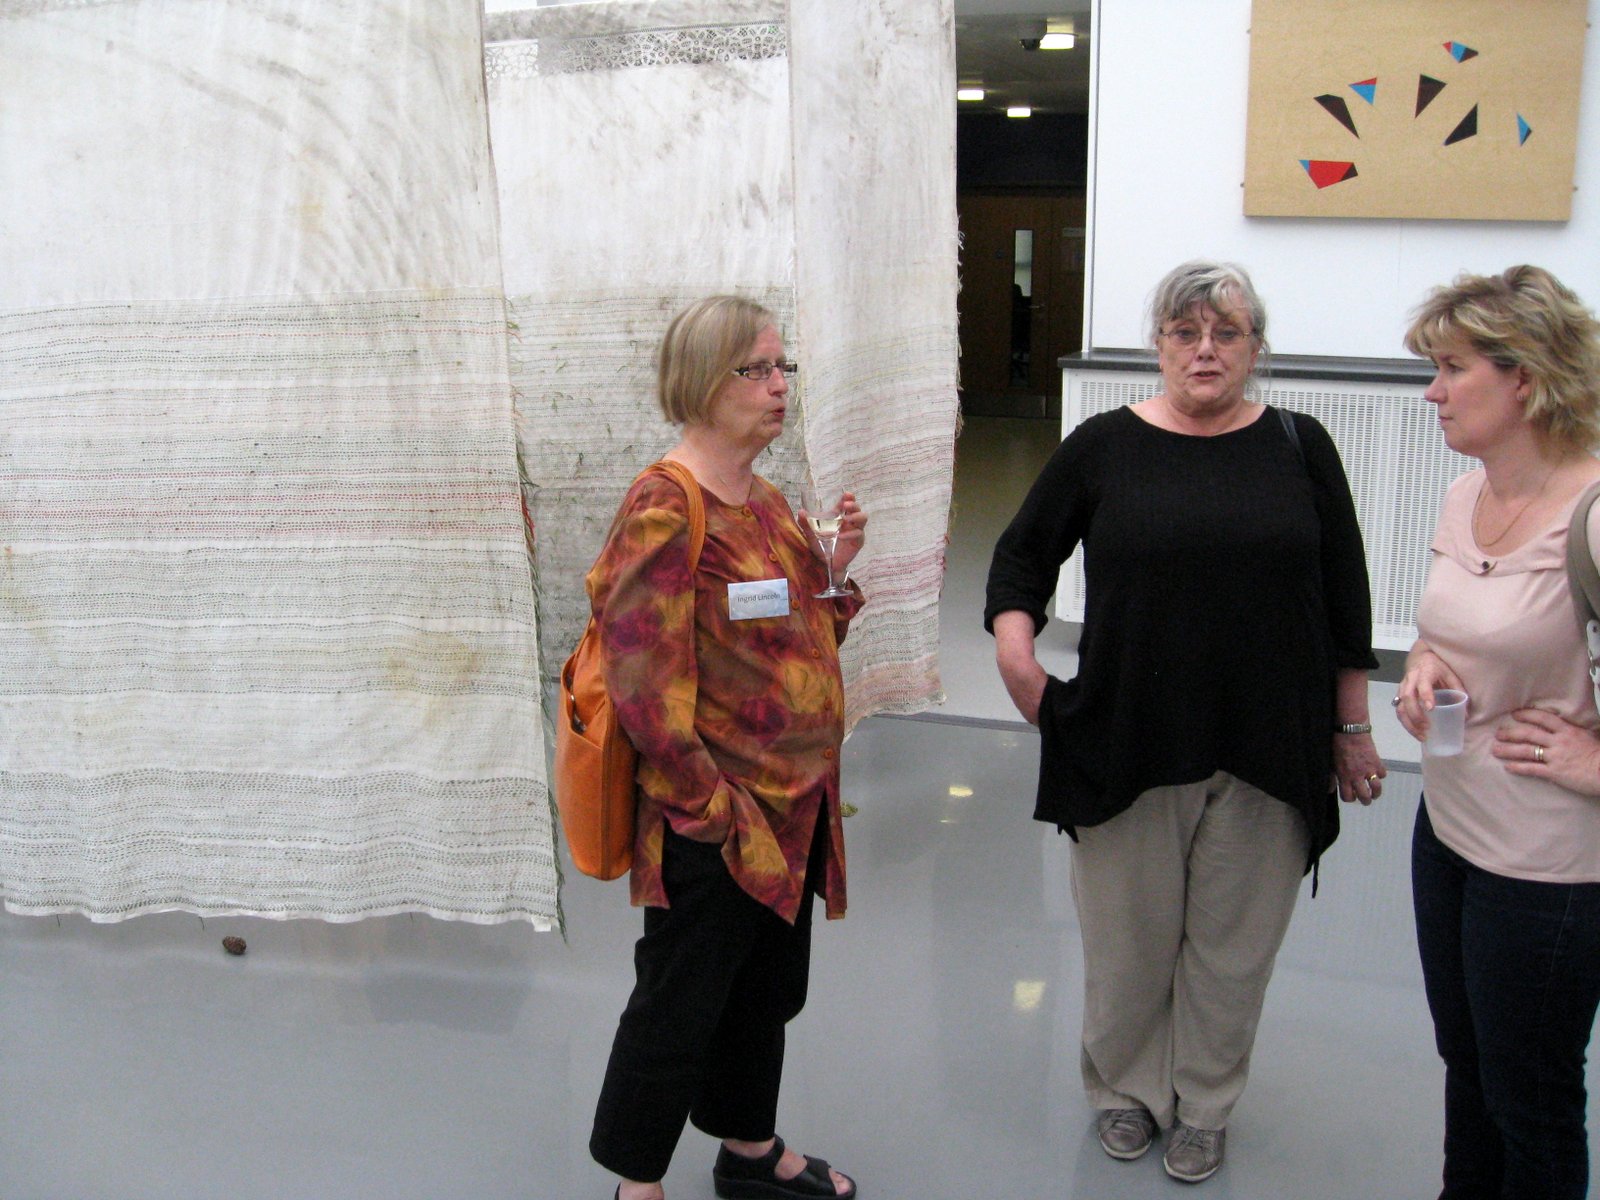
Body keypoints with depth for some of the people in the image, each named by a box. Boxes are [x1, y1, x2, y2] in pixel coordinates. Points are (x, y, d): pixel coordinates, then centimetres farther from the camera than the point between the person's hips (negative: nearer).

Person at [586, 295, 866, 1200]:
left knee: (767, 988, 23)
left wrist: (835, 568, 1)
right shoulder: (665, 508, -18)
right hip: (714, 824, -9)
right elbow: (646, 681, -22)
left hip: (792, 806, 9)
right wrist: (711, 808, -18)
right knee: (680, 1003, 7)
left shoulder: (766, 501, 9)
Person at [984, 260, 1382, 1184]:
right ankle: (1127, 1088, 36)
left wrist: (1352, 728, 6)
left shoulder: (1299, 447, 1)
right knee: (1129, 936, 13)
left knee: (1233, 943, 12)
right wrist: (1015, 650, -8)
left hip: (1266, 754, 1)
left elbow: (1346, 598, 5)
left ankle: (1205, 1106, 33)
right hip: (1128, 744, 0)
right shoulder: (1105, 446, 0)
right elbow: (1024, 552, 8)